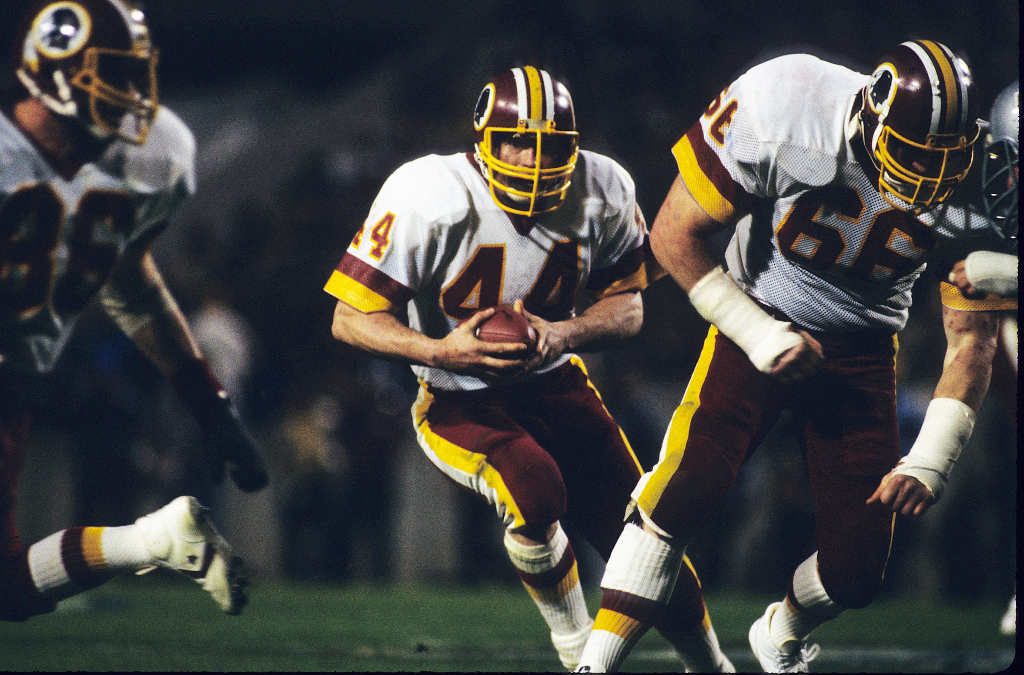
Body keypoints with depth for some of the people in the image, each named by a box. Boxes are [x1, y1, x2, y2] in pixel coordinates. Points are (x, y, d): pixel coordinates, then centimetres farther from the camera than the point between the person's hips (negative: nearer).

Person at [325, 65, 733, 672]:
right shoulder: (430, 199, -23)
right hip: (459, 402, -4)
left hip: (554, 385, 4)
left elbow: (627, 307, 0)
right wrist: (440, 351, -37)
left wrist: (562, 335, -22)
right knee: (534, 486, -34)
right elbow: (352, 319, -19)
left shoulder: (602, 193, -11)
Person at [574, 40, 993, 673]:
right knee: (682, 493, -24)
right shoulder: (782, 116, -28)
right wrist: (760, 335, -19)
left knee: (857, 572, -1)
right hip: (761, 319, -2)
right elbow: (676, 236, -15)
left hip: (863, 352, 3)